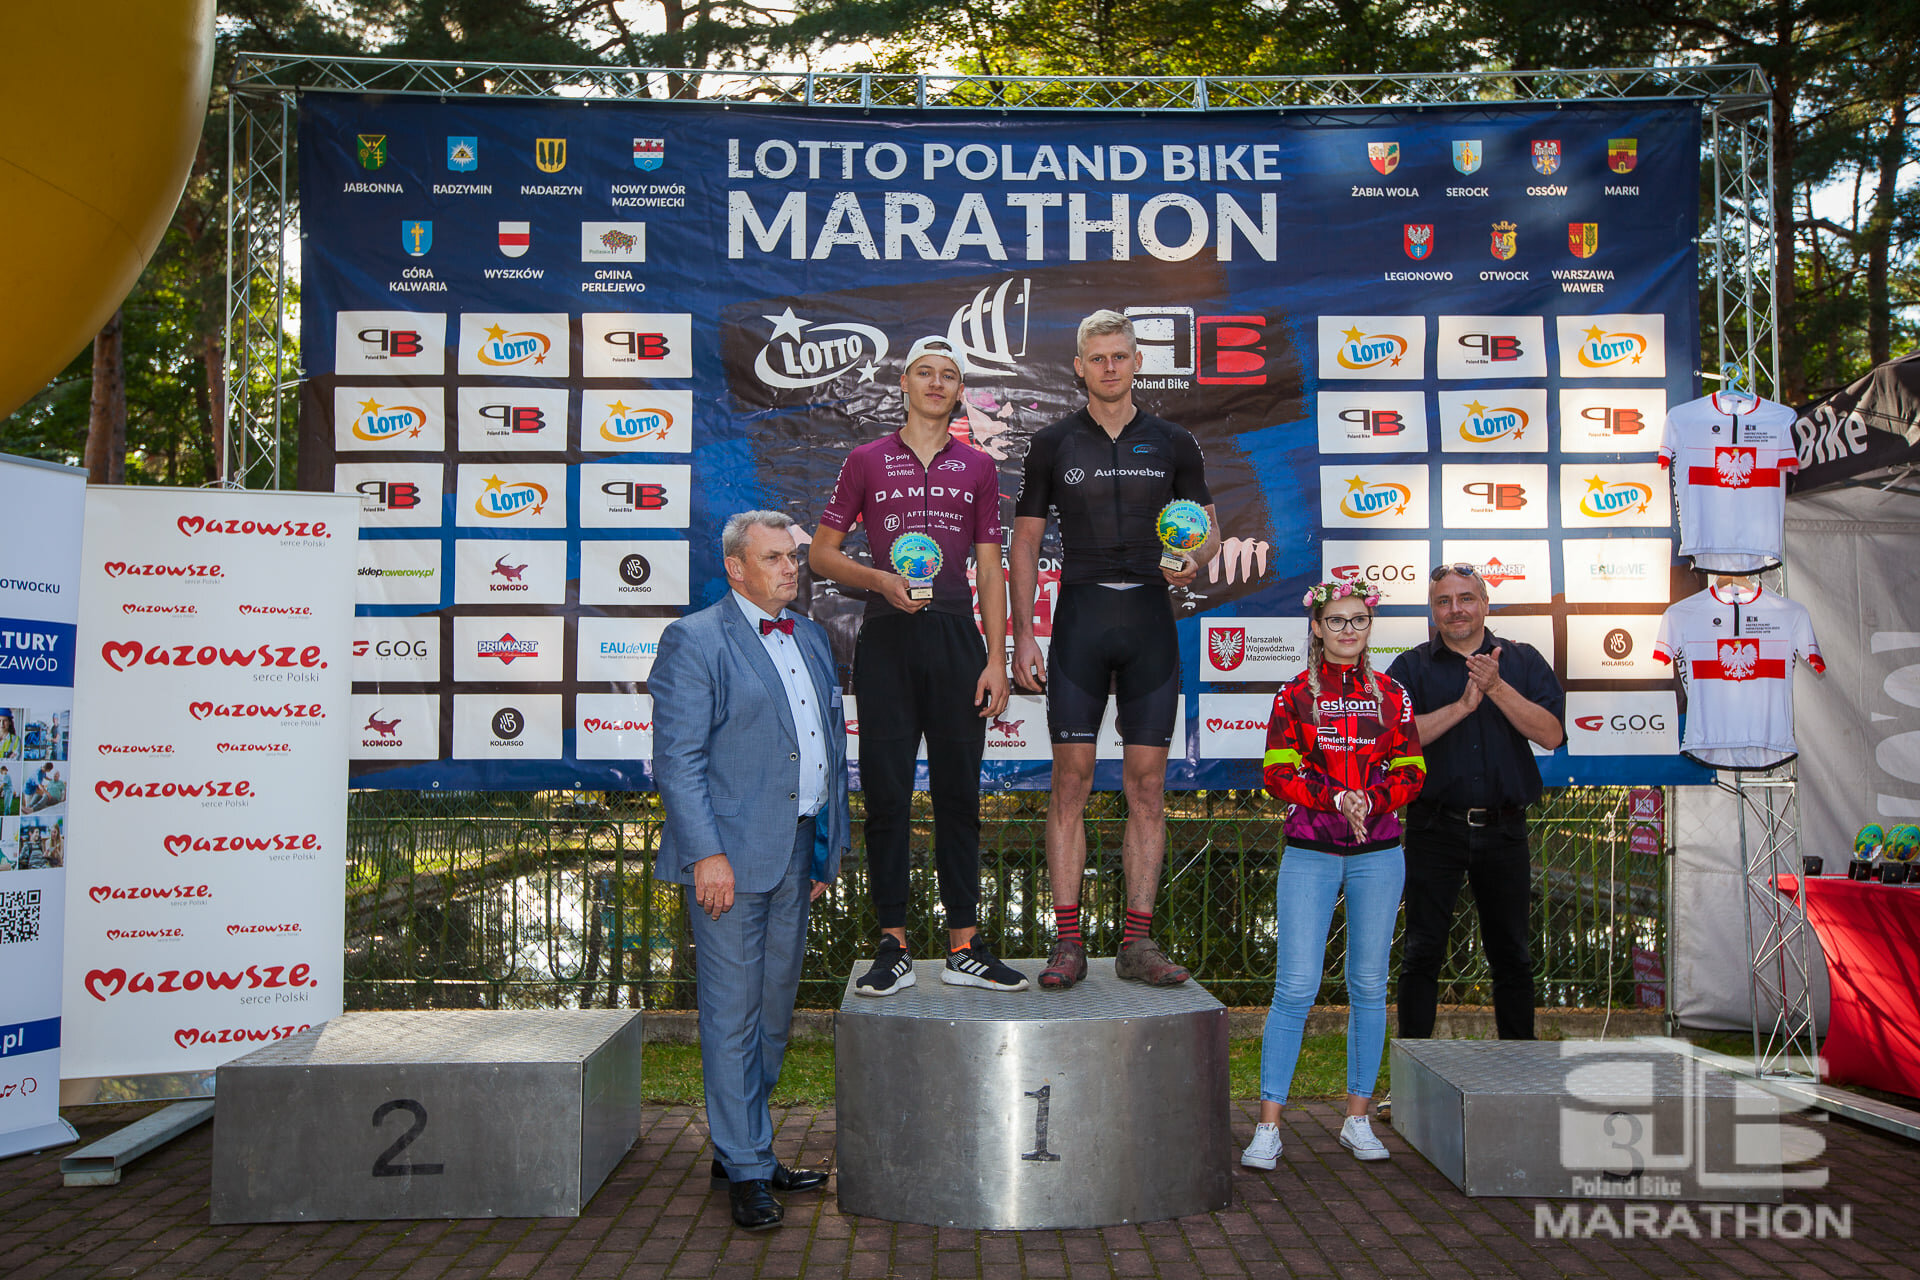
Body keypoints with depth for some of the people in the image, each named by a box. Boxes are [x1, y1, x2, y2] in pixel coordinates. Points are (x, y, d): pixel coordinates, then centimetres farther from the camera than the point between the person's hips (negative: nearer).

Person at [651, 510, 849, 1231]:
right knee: (733, 1012, -1)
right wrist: (706, 854, -19)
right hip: (731, 853, -7)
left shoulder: (810, 639, 16)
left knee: (774, 1007, 15)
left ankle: (739, 1146, 29)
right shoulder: (695, 640, -6)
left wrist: (828, 846, 16)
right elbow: (678, 760, -12)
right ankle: (746, 1169, 11)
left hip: (797, 848, 8)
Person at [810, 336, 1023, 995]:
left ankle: (964, 947, 11)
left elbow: (990, 570, 10)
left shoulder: (978, 467, 13)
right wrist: (879, 578, -10)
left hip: (956, 638, 1)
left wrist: (997, 659, 1)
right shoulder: (866, 461, 9)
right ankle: (894, 948, 8)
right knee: (887, 793, 0)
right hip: (887, 639, -1)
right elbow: (821, 552, 9)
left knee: (959, 793, 4)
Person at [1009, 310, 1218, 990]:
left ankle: (1138, 942, 9)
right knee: (1071, 781, -4)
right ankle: (1067, 941, 3)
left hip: (1150, 616, 1)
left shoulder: (1172, 444, 10)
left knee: (1147, 785, 2)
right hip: (1080, 615, -1)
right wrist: (1022, 635, 0)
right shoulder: (1054, 444, 8)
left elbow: (1208, 528, 15)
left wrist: (1194, 560, -9)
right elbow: (1025, 540, 8)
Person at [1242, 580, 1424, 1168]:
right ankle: (1268, 1126, 1)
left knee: (1368, 985, 7)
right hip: (1309, 853, -2)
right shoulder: (1295, 694, 3)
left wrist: (1371, 800, -14)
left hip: (1378, 853, 2)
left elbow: (1412, 771, 5)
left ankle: (1358, 1119, 20)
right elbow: (1278, 773, -4)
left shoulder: (1391, 695, 8)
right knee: (1296, 986, -5)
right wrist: (1335, 798, -18)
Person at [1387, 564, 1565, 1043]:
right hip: (1435, 828, -1)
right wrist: (1463, 705, -16)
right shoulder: (1410, 667, 4)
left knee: (1511, 953, 12)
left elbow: (1551, 734, -5)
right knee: (1423, 952, 2)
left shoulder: (1523, 660, 7)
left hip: (1504, 829, 2)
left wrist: (1496, 687, -14)